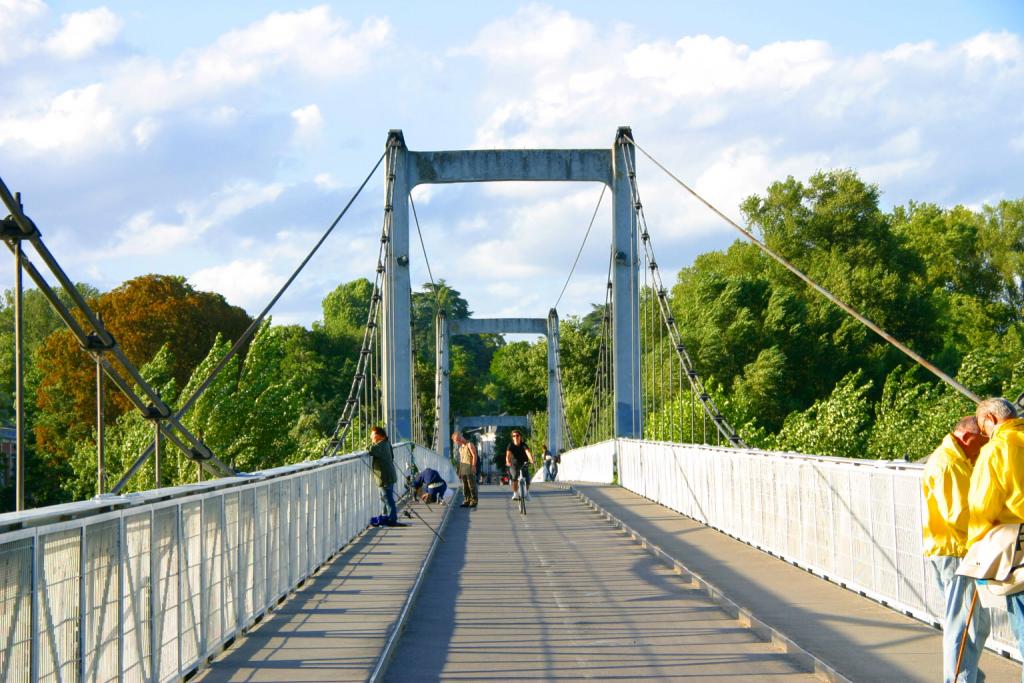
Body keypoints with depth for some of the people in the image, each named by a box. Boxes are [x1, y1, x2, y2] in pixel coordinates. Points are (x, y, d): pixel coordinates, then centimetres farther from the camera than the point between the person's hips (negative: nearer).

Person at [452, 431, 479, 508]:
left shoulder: (469, 445, -6)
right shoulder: (460, 448, 18)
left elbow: (474, 456, -11)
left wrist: (473, 466, -17)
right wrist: (459, 471, 17)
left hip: (469, 466, -8)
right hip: (462, 467, 8)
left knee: (471, 484, -6)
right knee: (465, 485, 7)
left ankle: (474, 501, -3)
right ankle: (467, 500, 12)